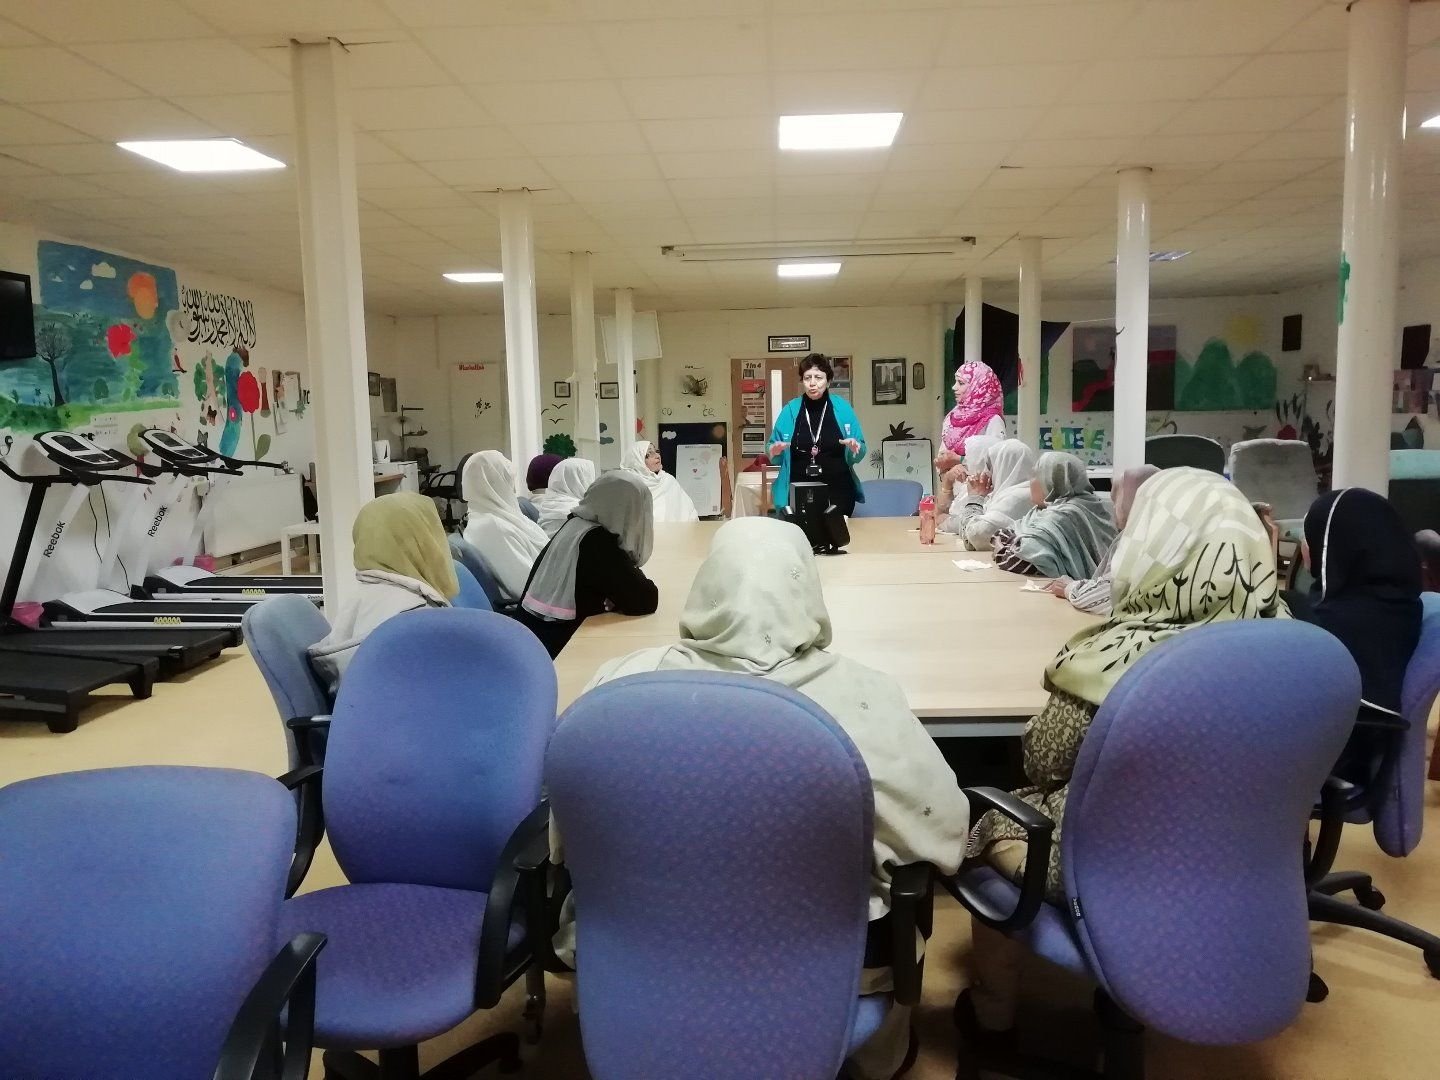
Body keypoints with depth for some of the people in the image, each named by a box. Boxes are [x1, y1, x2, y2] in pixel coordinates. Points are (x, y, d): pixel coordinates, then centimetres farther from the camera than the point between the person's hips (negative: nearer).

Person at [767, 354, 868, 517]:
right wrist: (776, 451, -14)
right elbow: (773, 451, 7)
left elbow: (860, 451, 4)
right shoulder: (790, 409, 3)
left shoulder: (842, 408, 1)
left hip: (837, 492, 0)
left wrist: (855, 448, -17)